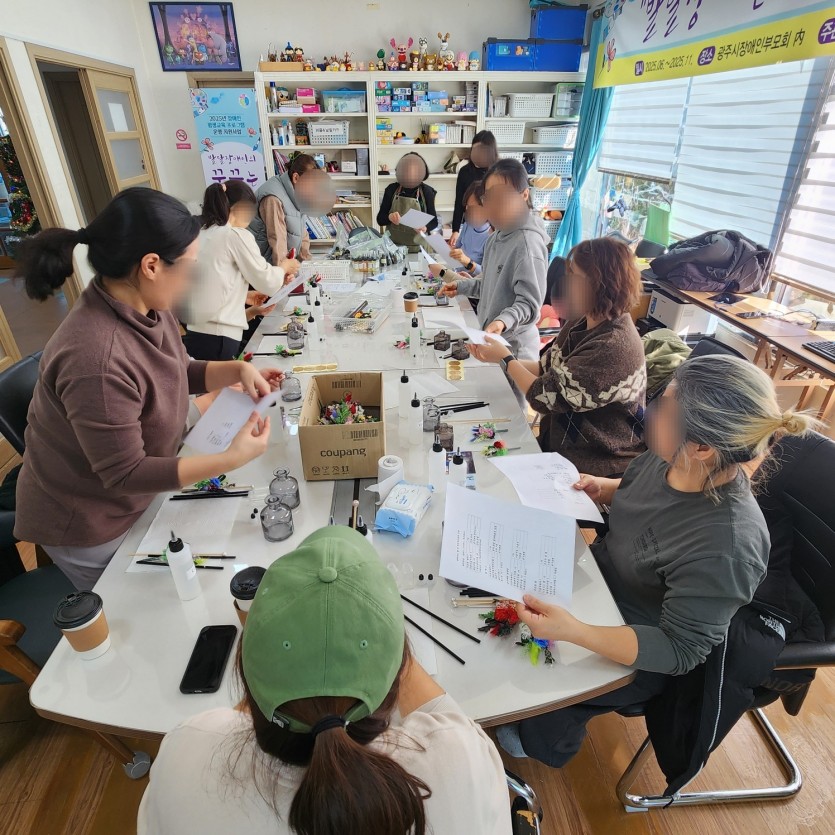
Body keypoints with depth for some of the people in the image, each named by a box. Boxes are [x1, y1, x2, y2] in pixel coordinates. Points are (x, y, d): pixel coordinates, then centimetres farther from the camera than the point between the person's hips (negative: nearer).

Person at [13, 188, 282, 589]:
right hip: (87, 525, -7)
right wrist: (231, 459, -29)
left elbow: (175, 374, 6)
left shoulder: (144, 308, -11)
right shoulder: (96, 360, -38)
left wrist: (236, 370, -11)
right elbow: (125, 473, -29)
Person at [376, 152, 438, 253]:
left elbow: (434, 222, -1)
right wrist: (389, 217, -23)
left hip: (418, 247, 0)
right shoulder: (391, 189, -2)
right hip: (393, 246, 1)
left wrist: (425, 228, -23)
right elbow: (380, 220, -1)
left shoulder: (426, 192, -4)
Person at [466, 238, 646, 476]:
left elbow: (544, 397, -22)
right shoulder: (582, 323, 0)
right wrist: (503, 356, -4)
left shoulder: (613, 348, -27)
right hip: (562, 442, 7)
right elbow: (548, 371, 8)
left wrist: (506, 358, -8)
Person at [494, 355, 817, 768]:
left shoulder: (726, 547, -37)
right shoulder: (670, 457, -16)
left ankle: (542, 747, 36)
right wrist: (602, 487, -12)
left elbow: (679, 651, -30)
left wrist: (572, 631, -42)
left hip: (636, 651, -6)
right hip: (599, 573, 7)